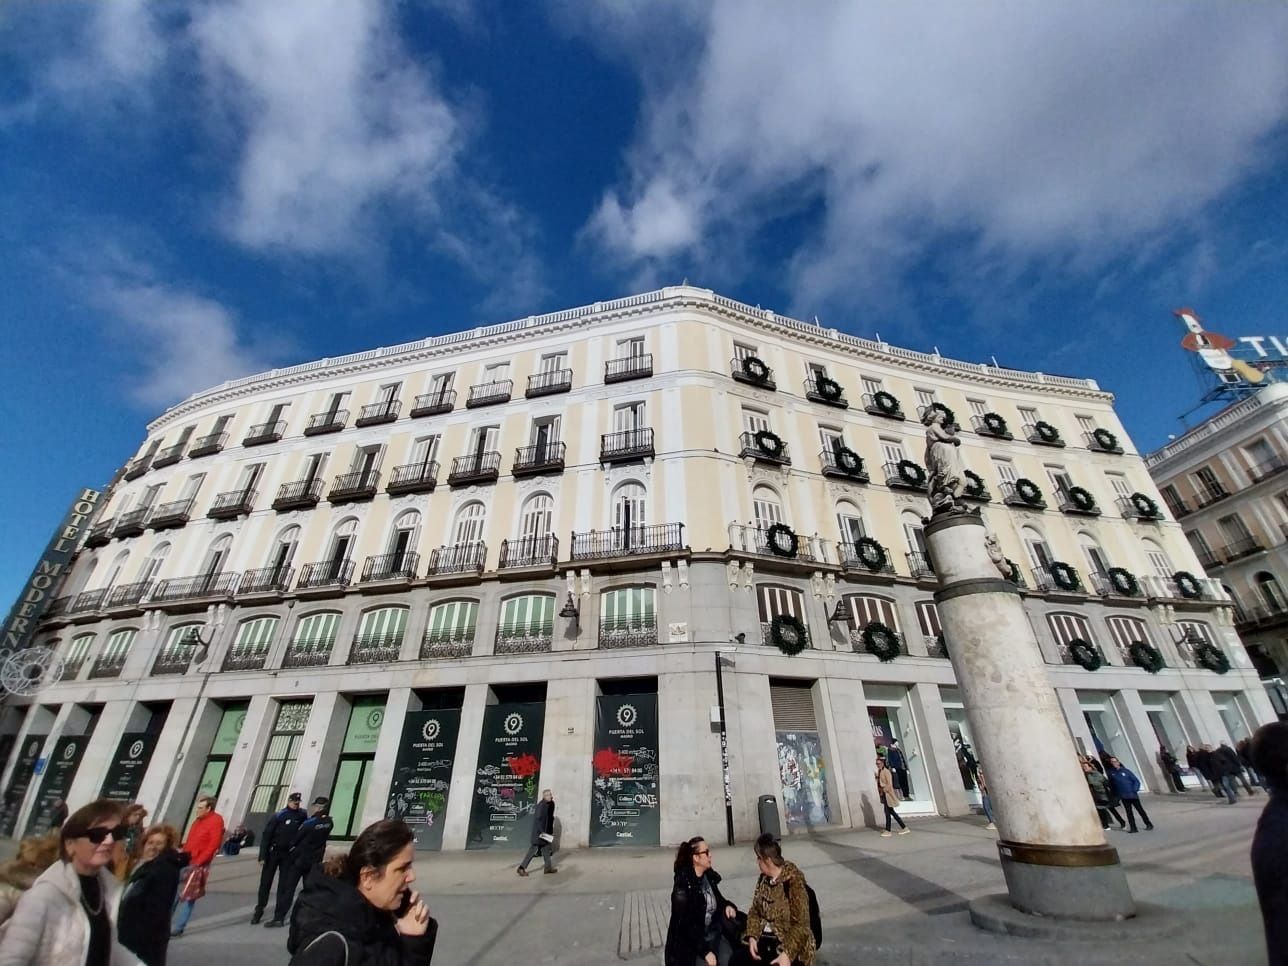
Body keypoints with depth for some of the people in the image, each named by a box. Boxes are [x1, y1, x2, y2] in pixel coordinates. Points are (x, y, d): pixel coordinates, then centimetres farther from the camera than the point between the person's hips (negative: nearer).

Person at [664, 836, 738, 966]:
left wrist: (727, 905, -3)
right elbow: (686, 926, -17)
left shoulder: (709, 876, 0)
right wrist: (705, 951, -16)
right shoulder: (682, 888, -20)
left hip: (713, 933, 5)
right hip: (691, 943, -5)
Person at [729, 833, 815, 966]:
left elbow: (800, 924, -16)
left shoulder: (793, 882, -15)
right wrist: (752, 937, -7)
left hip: (787, 942, -5)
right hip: (763, 938, 5)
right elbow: (754, 911, 10)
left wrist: (787, 954, -26)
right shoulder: (763, 878, 6)